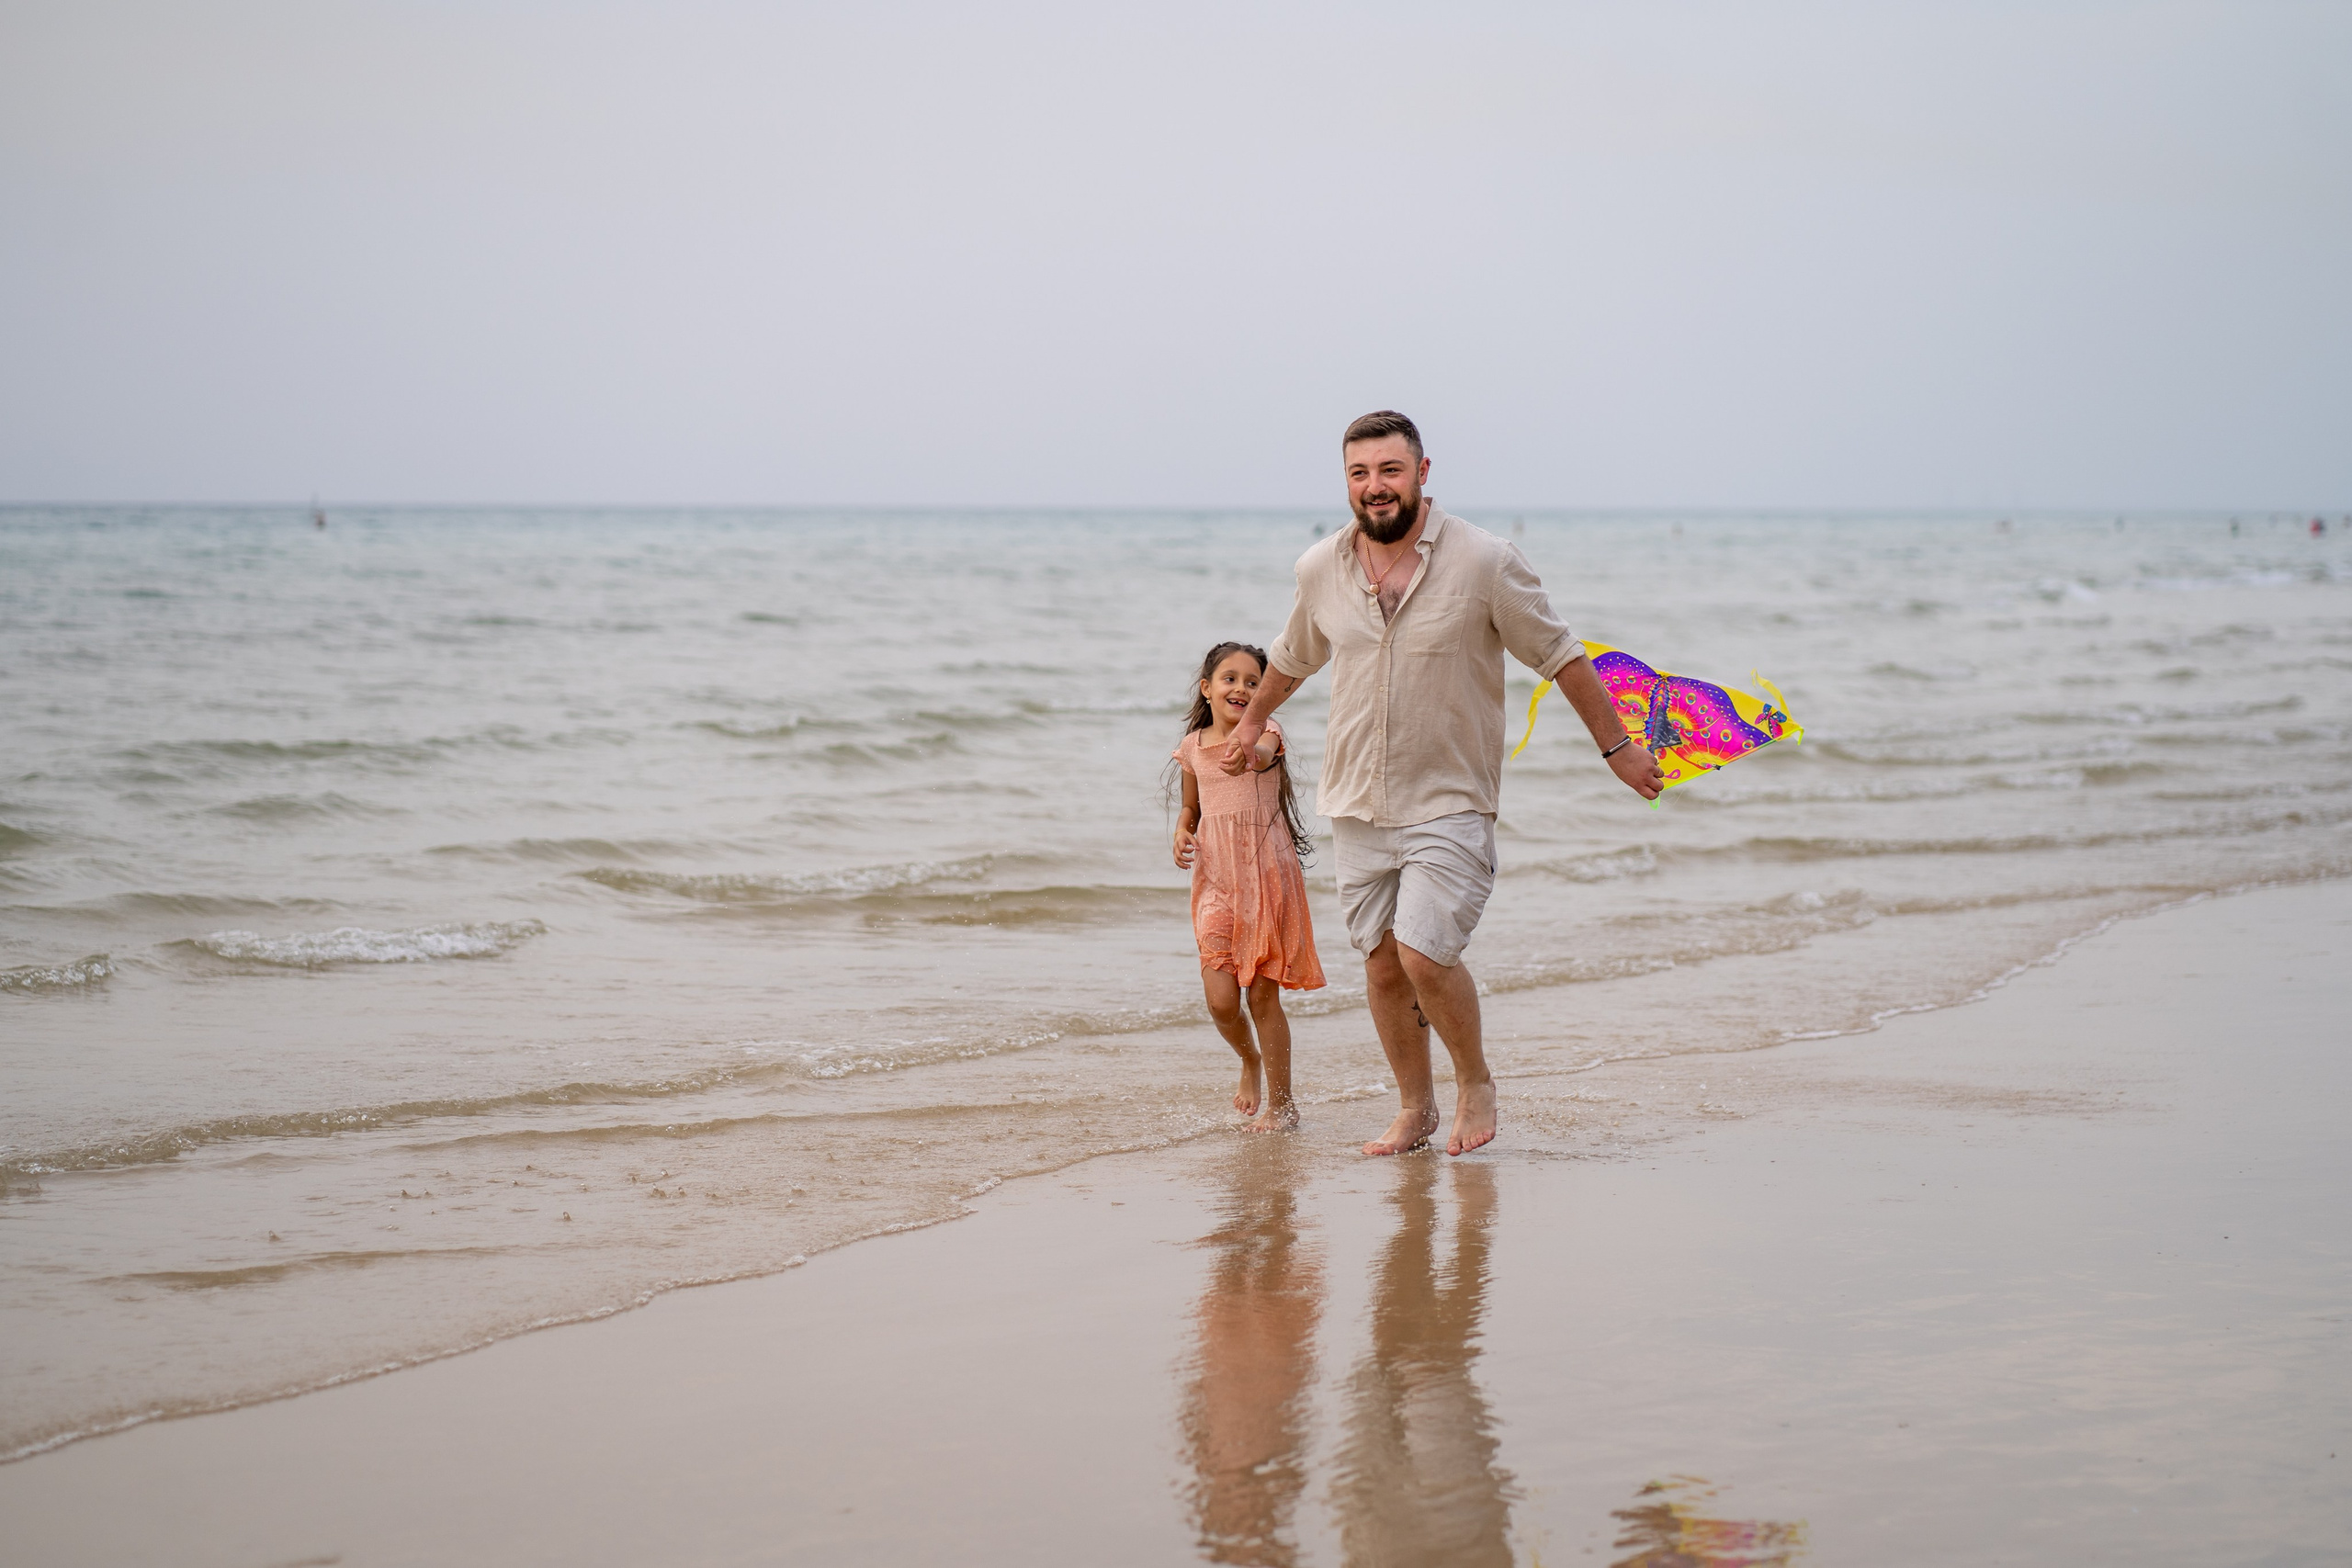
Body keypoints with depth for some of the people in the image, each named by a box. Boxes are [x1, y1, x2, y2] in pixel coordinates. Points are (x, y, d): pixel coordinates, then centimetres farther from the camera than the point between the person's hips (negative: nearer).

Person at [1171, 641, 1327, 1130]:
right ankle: (1250, 1061, 26)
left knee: (1264, 996, -1)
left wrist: (1249, 754, -55)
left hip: (1267, 877, -3)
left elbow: (1263, 756, -30)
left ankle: (1280, 1103, 14)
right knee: (1221, 1000, -7)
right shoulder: (1193, 746, 6)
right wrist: (1181, 833, -1)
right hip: (1217, 884, 3)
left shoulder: (1266, 732, -5)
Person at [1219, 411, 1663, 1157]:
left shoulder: (1485, 562, -11)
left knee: (1425, 952, -16)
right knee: (1382, 962, 7)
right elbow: (1292, 658, 22)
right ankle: (1415, 1108, 25)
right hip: (1357, 804, 4)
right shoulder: (1321, 569, 1)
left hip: (1450, 801, -4)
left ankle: (1475, 1082, 9)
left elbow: (1559, 655, -1)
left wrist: (1616, 745, 3)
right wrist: (1252, 719, 37)